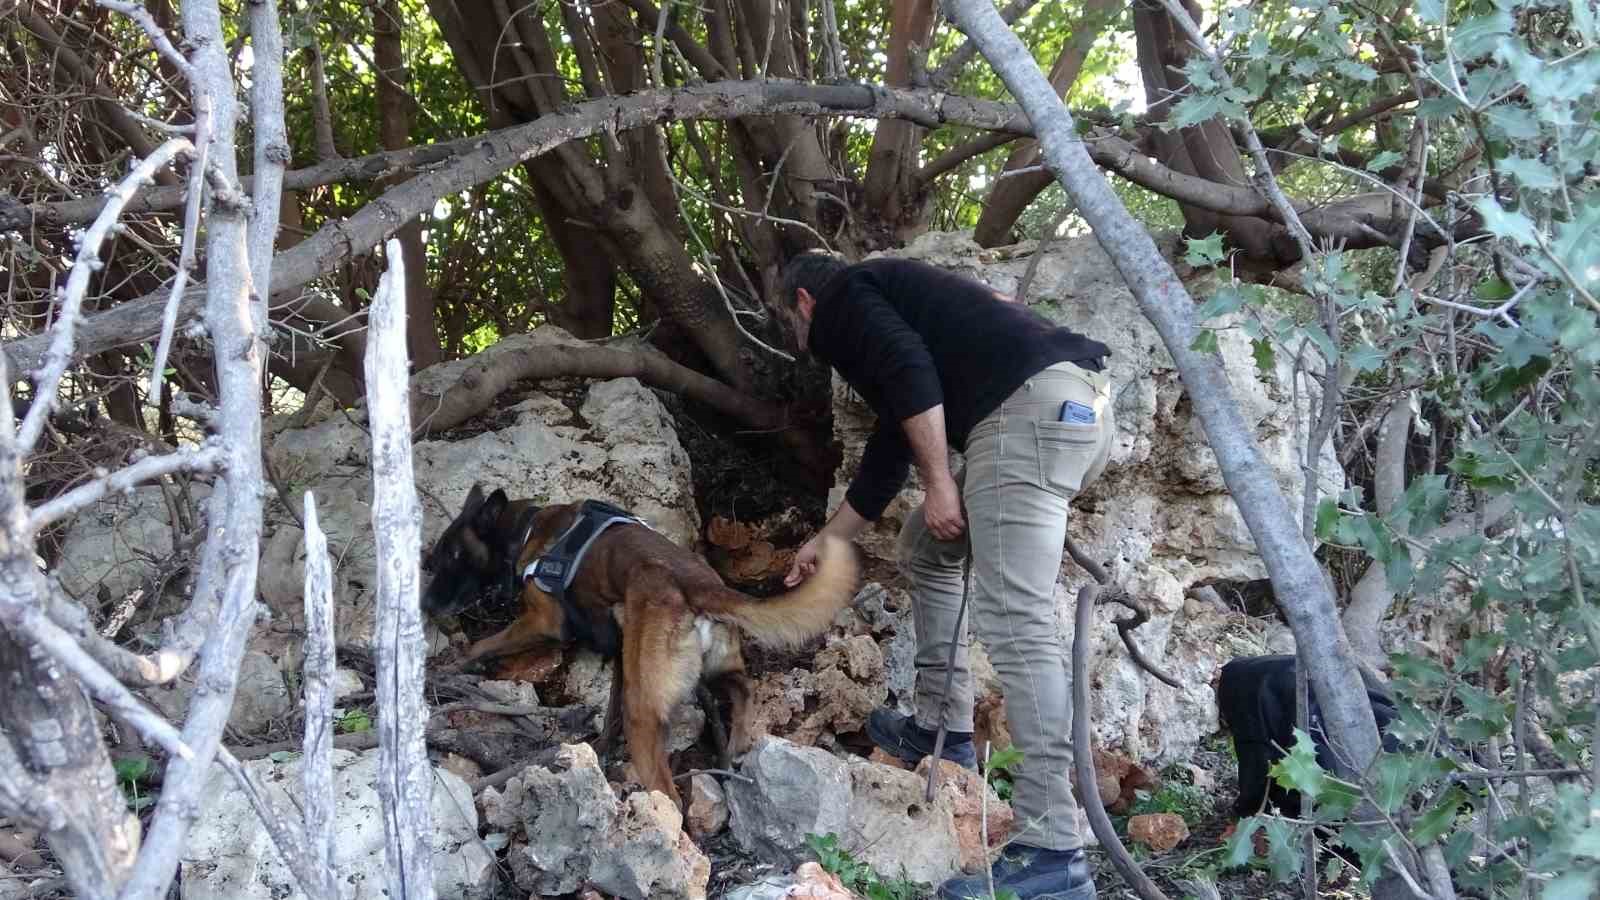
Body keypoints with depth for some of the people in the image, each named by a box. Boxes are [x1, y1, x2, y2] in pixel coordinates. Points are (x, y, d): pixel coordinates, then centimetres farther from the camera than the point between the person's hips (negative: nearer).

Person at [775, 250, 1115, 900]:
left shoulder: (840, 298, 10)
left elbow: (909, 370, -11)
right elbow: (887, 455, 40)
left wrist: (938, 482, -10)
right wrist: (825, 543, 50)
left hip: (1032, 406, -10)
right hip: (1081, 406, 10)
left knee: (1014, 618, -15)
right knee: (924, 548, 26)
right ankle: (943, 730, 27)